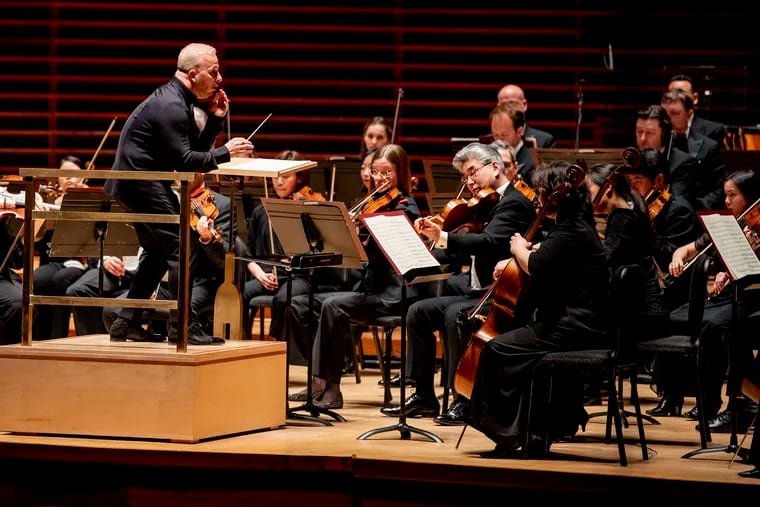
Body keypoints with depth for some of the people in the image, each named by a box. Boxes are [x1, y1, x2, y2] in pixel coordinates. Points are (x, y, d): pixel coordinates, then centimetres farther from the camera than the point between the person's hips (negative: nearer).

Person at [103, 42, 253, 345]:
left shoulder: (180, 101, 12)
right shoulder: (170, 105, -20)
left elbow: (198, 148, 13)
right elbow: (184, 161, -23)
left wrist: (215, 118, 2)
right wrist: (225, 153, -19)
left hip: (136, 183, 11)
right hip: (140, 182, -11)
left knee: (157, 252, 17)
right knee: (179, 247, -12)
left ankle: (127, 323, 20)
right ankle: (185, 326, -12)